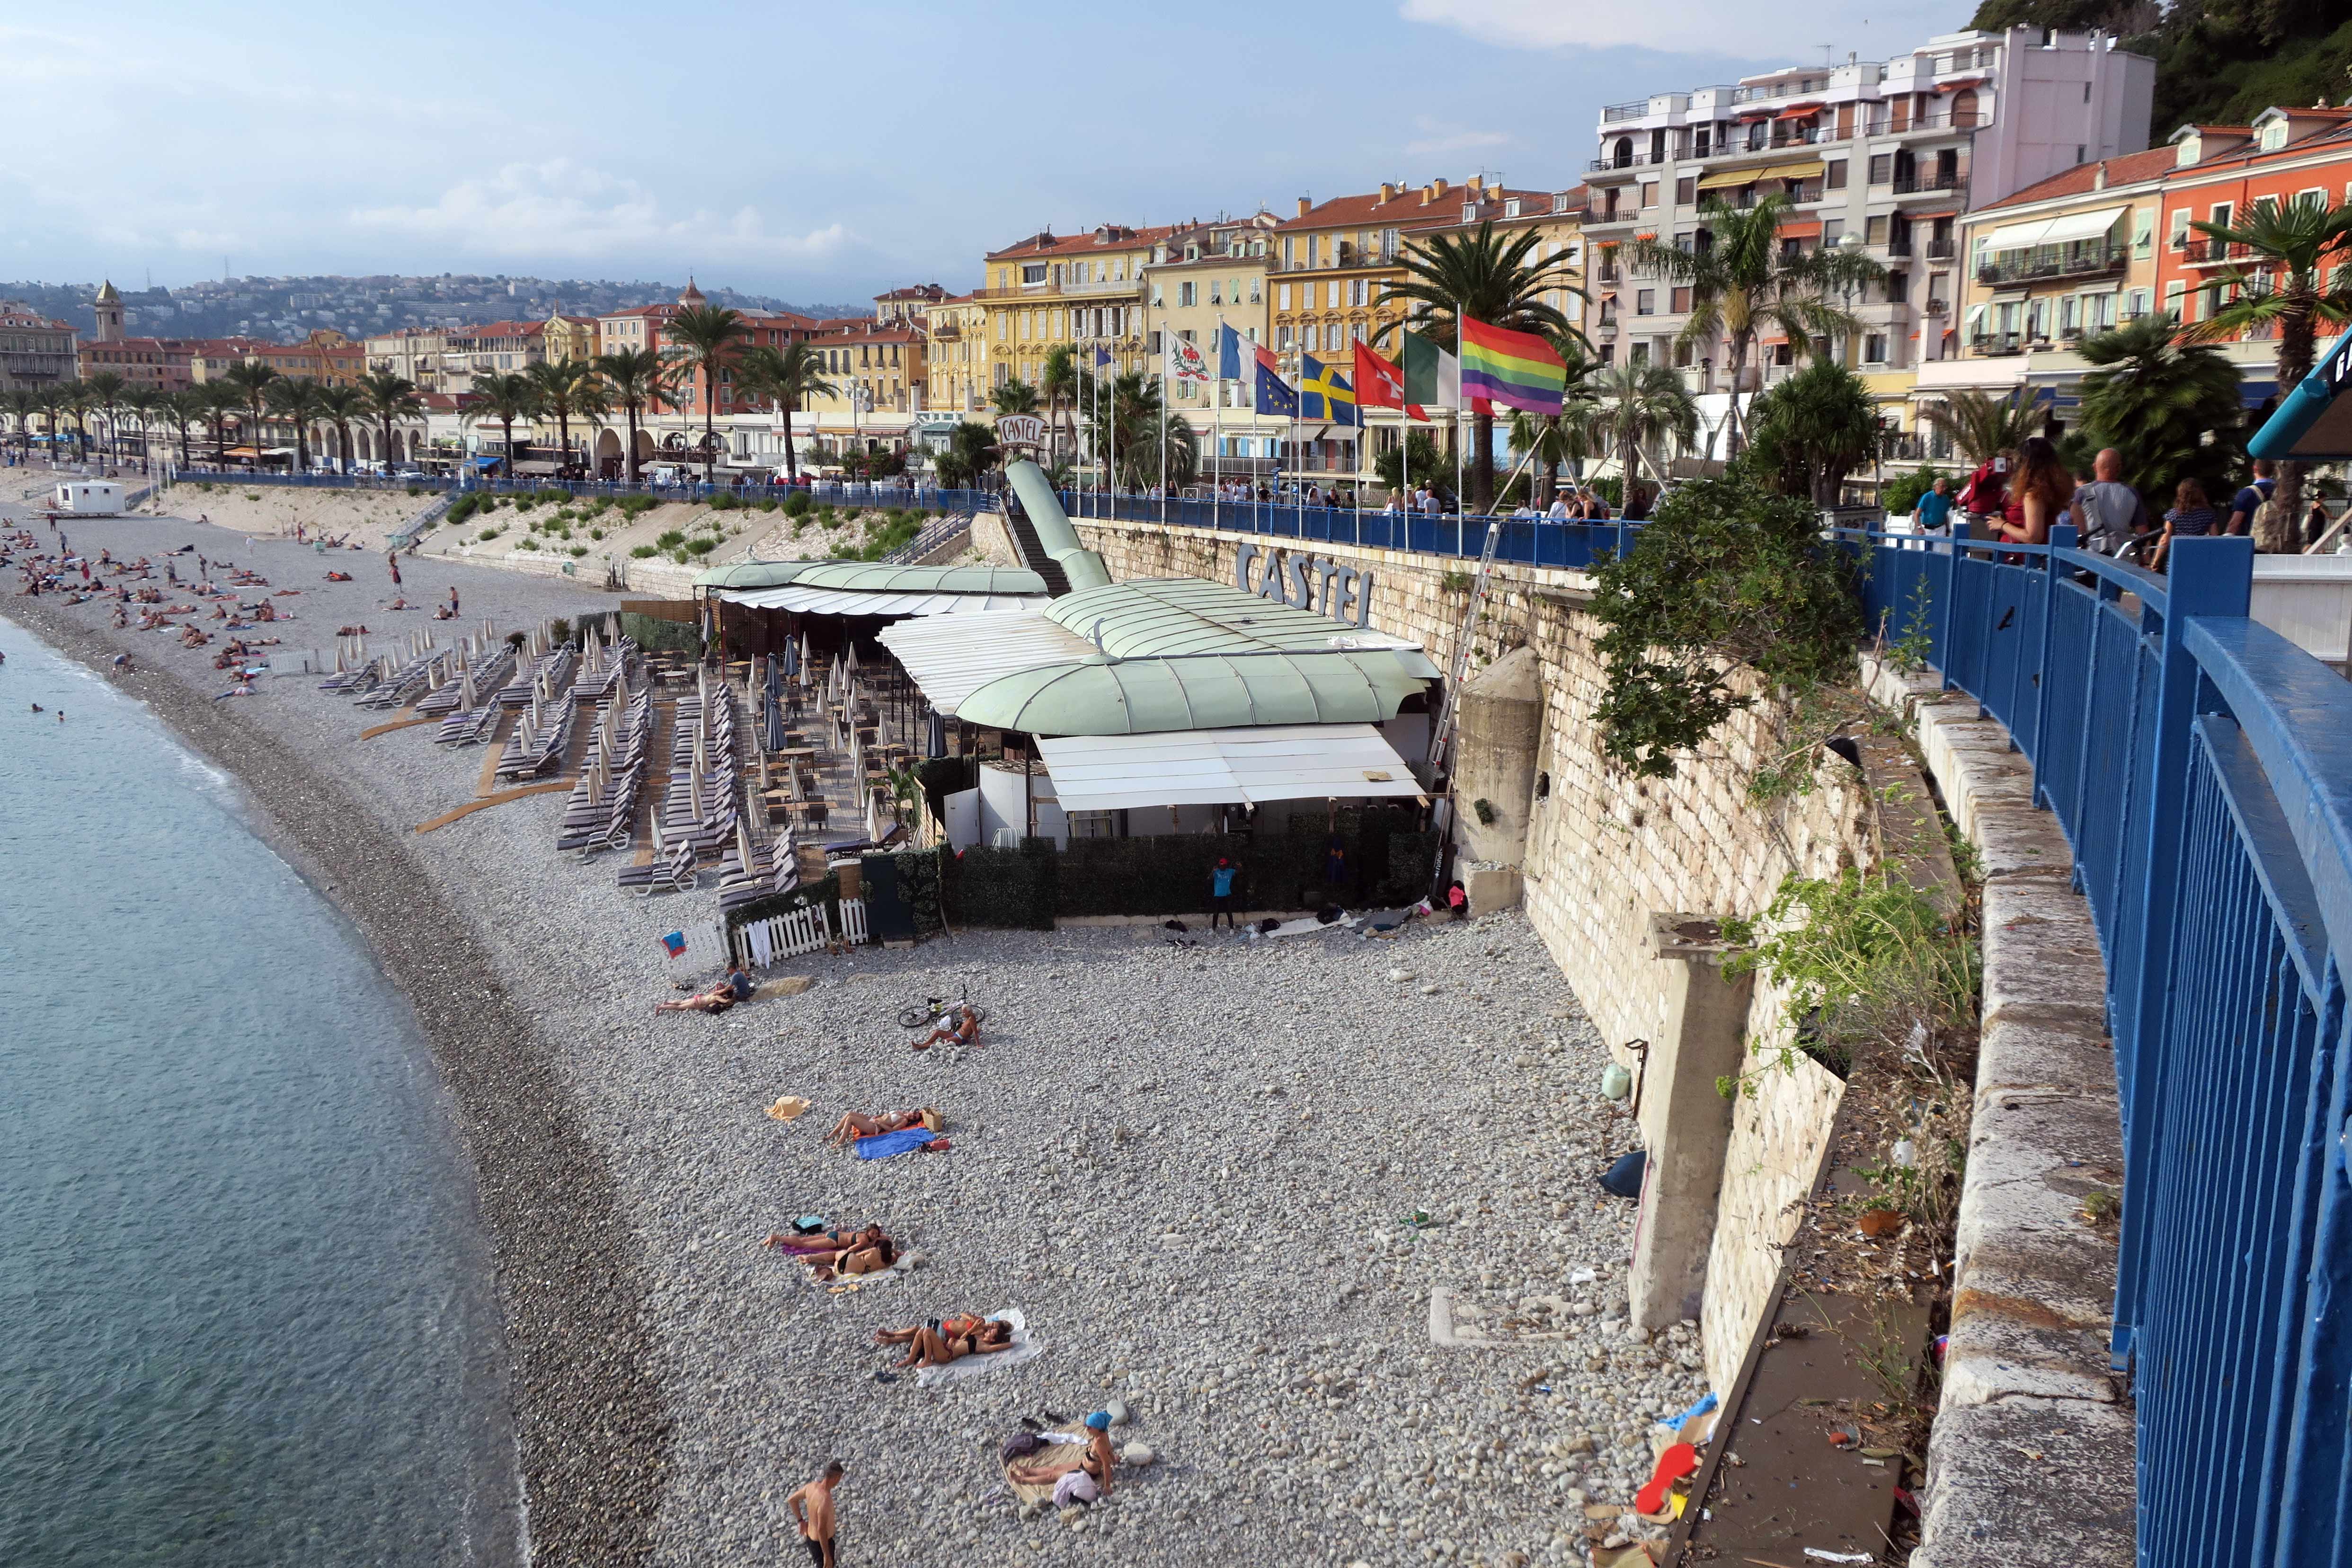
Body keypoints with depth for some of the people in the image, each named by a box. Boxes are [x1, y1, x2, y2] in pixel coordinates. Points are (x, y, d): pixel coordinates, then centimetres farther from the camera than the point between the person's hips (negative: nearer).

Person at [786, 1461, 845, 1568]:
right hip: (822, 1543, -8)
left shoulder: (812, 1486, -11)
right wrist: (827, 1556, -26)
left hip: (811, 1537, 8)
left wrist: (801, 1521, 11)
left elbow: (792, 1500, 4)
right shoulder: (825, 1499, -36)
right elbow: (821, 1530, -34)